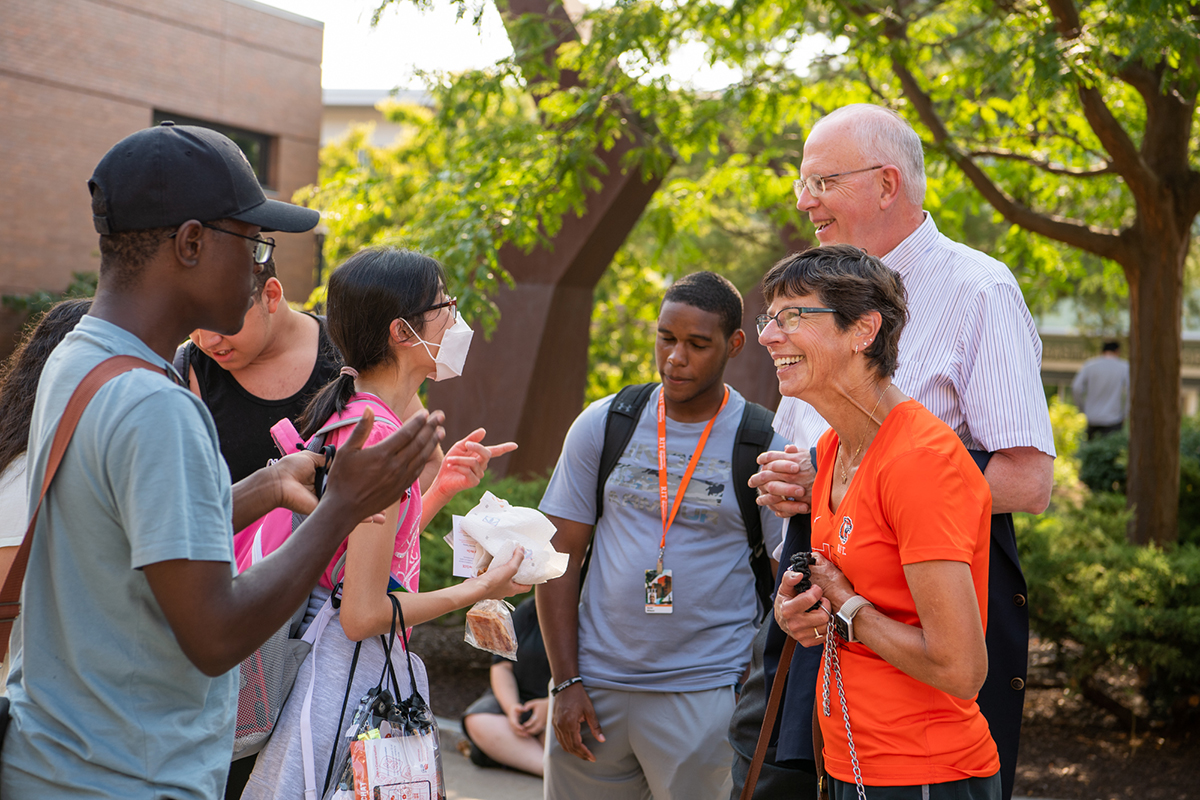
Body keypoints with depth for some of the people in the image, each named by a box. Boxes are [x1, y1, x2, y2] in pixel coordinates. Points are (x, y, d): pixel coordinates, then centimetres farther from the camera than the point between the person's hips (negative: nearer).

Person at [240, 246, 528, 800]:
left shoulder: (346, 414, 8)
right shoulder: (380, 440, -21)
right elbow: (365, 614, -22)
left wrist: (440, 488, 8)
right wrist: (480, 588, -11)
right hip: (353, 678, -10)